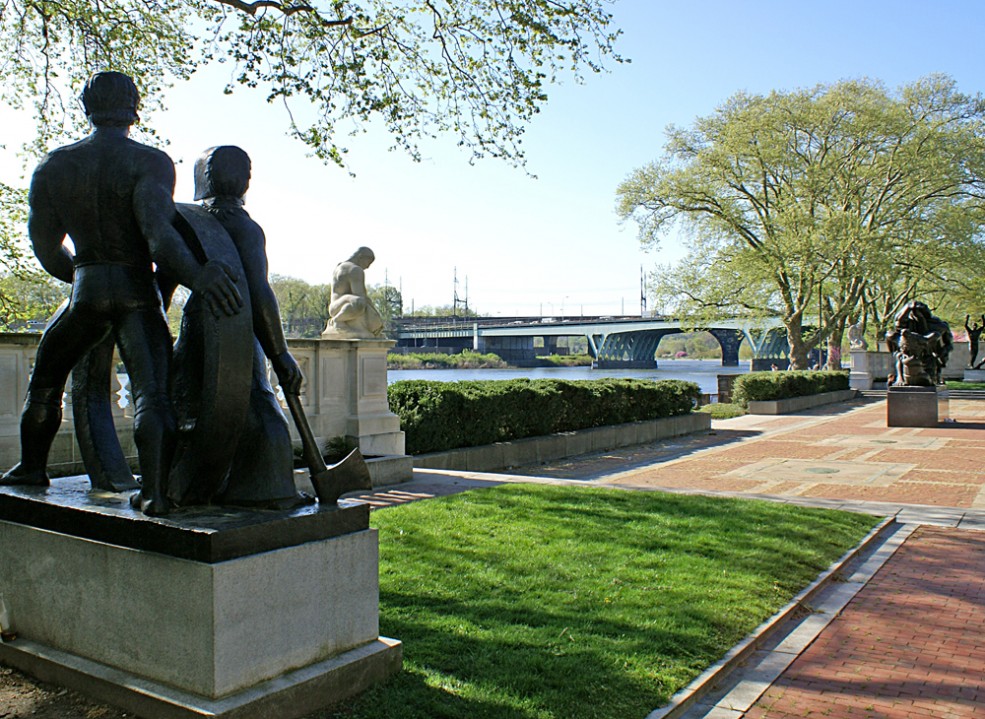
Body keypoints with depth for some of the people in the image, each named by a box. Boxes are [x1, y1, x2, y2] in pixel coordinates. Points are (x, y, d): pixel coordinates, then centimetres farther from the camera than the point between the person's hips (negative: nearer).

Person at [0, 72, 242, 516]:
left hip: (86, 288, 4)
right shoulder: (151, 162, -5)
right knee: (152, 391, -10)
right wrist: (196, 275, -33)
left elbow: (46, 247, 12)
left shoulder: (53, 166, 8)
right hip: (137, 290, -3)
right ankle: (154, 490, -26)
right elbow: (156, 228, -24)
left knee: (46, 376, 25)